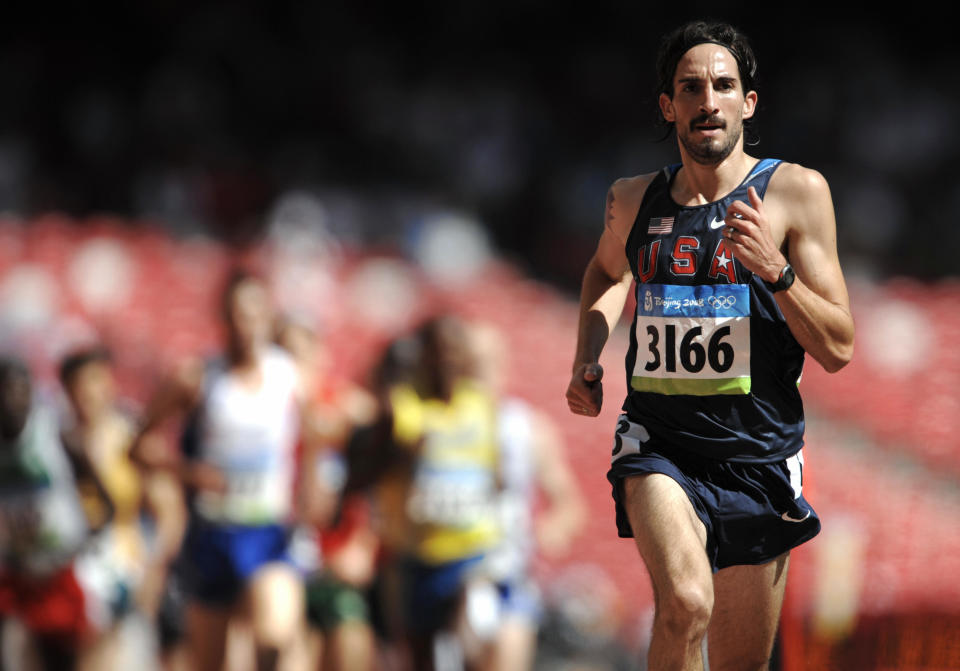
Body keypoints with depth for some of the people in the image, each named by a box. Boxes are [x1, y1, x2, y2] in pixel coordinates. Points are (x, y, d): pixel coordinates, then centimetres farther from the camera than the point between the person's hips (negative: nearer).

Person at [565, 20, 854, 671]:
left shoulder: (796, 191, -3)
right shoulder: (633, 200, 7)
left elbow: (837, 349, -5)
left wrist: (773, 269, -20)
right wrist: (587, 360, 16)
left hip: (758, 456, 0)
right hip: (661, 447, 0)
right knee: (685, 602, -30)